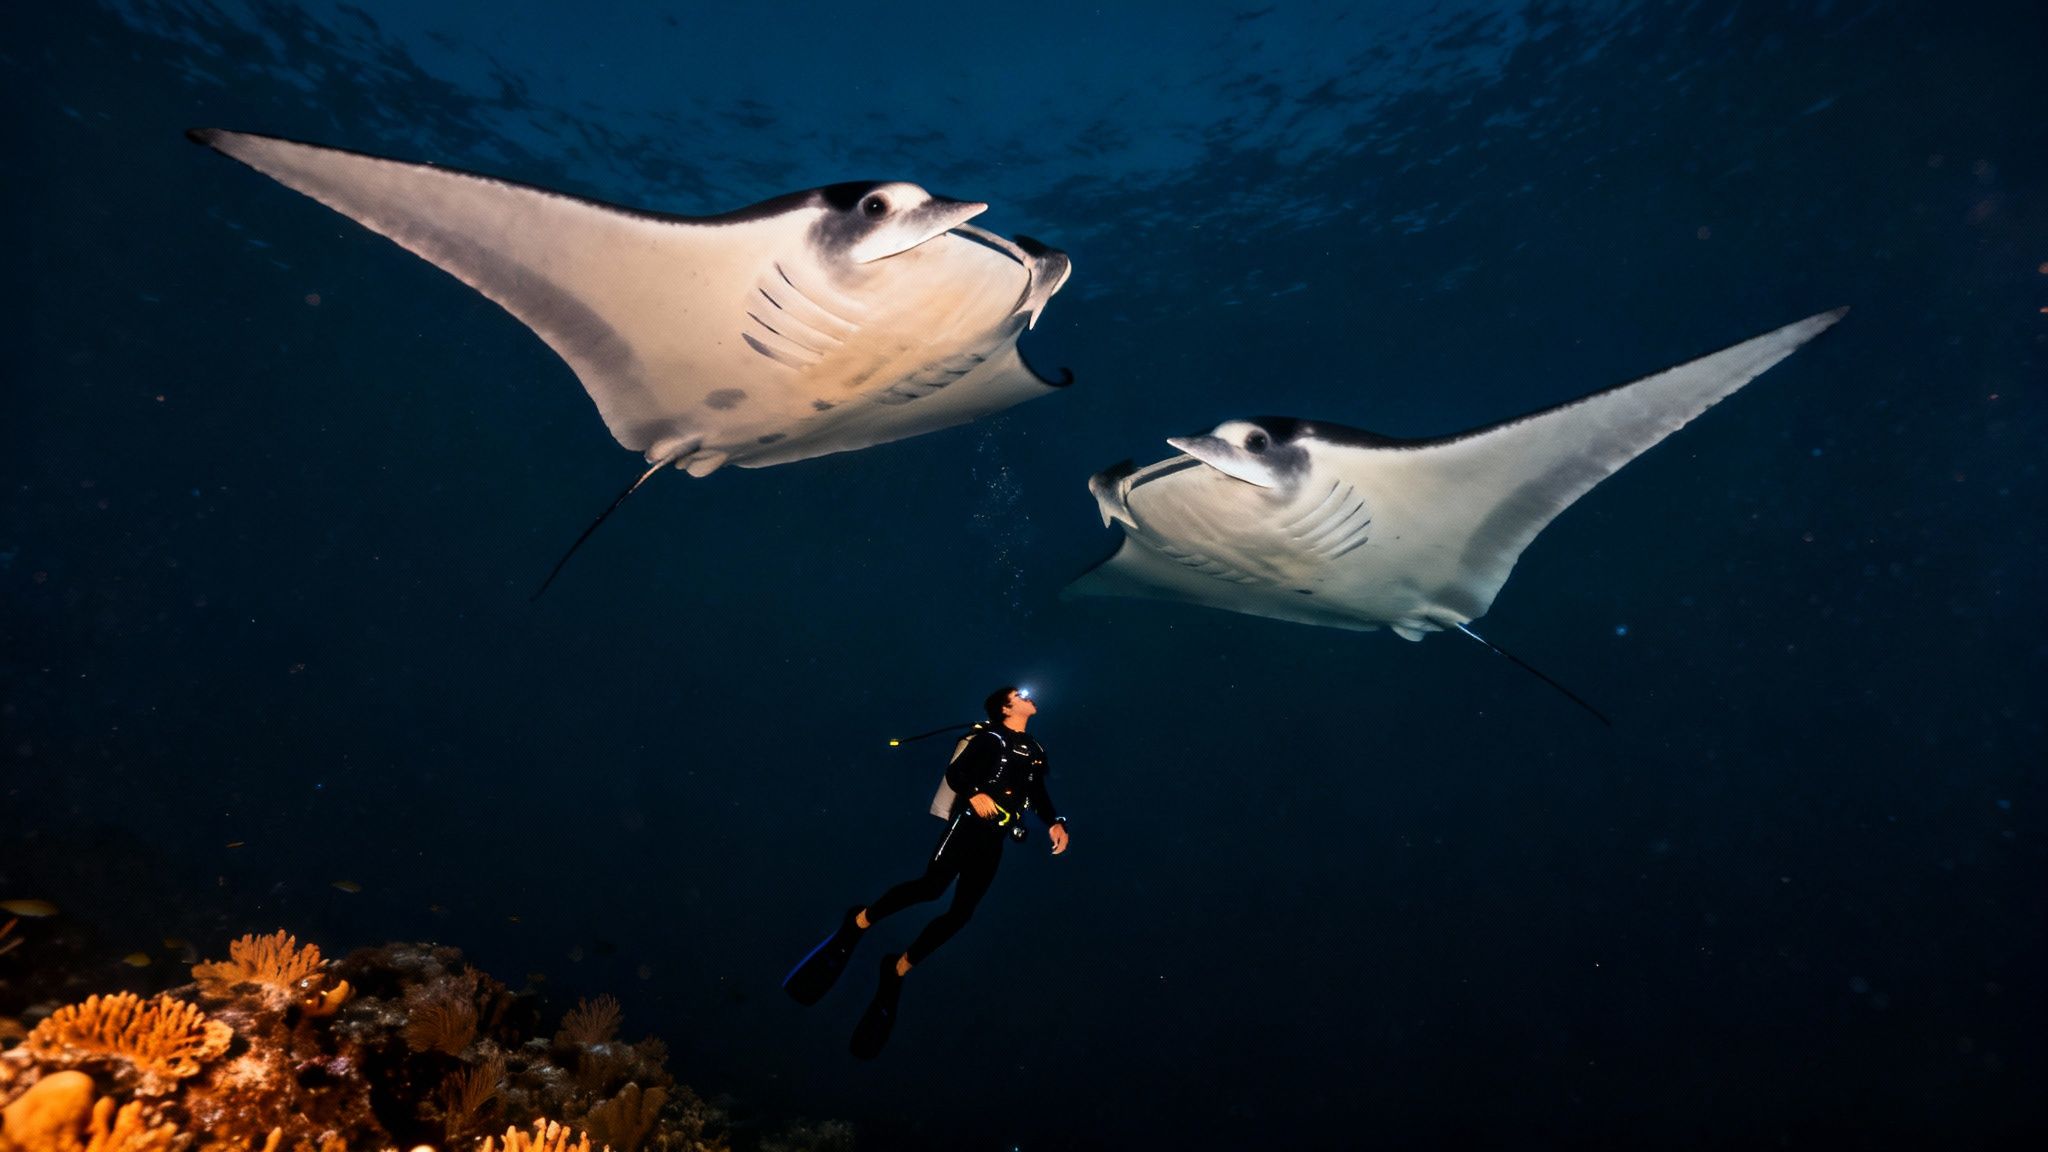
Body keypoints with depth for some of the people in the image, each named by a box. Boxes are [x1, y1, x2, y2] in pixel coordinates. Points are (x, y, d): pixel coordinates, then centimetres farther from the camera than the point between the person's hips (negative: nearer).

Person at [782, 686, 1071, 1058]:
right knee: (932, 886, -24)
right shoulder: (989, 738, 0)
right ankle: (859, 922, -3)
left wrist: (1055, 822, 6)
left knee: (960, 914, -1)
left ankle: (899, 968, 14)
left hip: (993, 841, 6)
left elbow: (1039, 794, 22)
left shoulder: (1036, 751, 20)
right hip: (967, 824, -6)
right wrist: (974, 794, -23)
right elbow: (954, 773, -6)